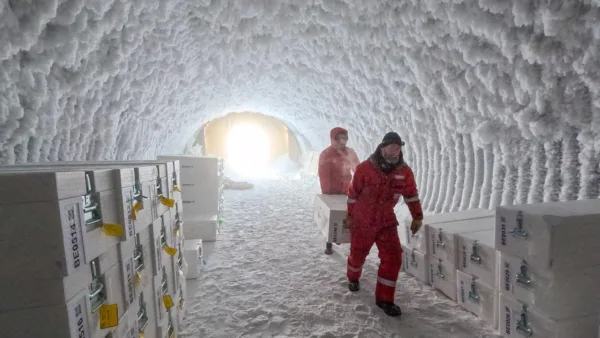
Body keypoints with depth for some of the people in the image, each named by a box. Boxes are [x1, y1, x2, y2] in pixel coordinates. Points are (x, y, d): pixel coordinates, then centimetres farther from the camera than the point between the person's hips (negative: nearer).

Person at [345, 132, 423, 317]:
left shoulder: (404, 171, -8)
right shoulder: (365, 168, -18)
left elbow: (411, 194, 6)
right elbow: (353, 193, -7)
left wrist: (417, 217, 6)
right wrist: (350, 216, 2)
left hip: (387, 221, 3)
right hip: (362, 221, -2)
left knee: (393, 257, -6)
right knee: (358, 254, 15)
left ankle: (384, 298, 11)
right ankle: (353, 278, 48)